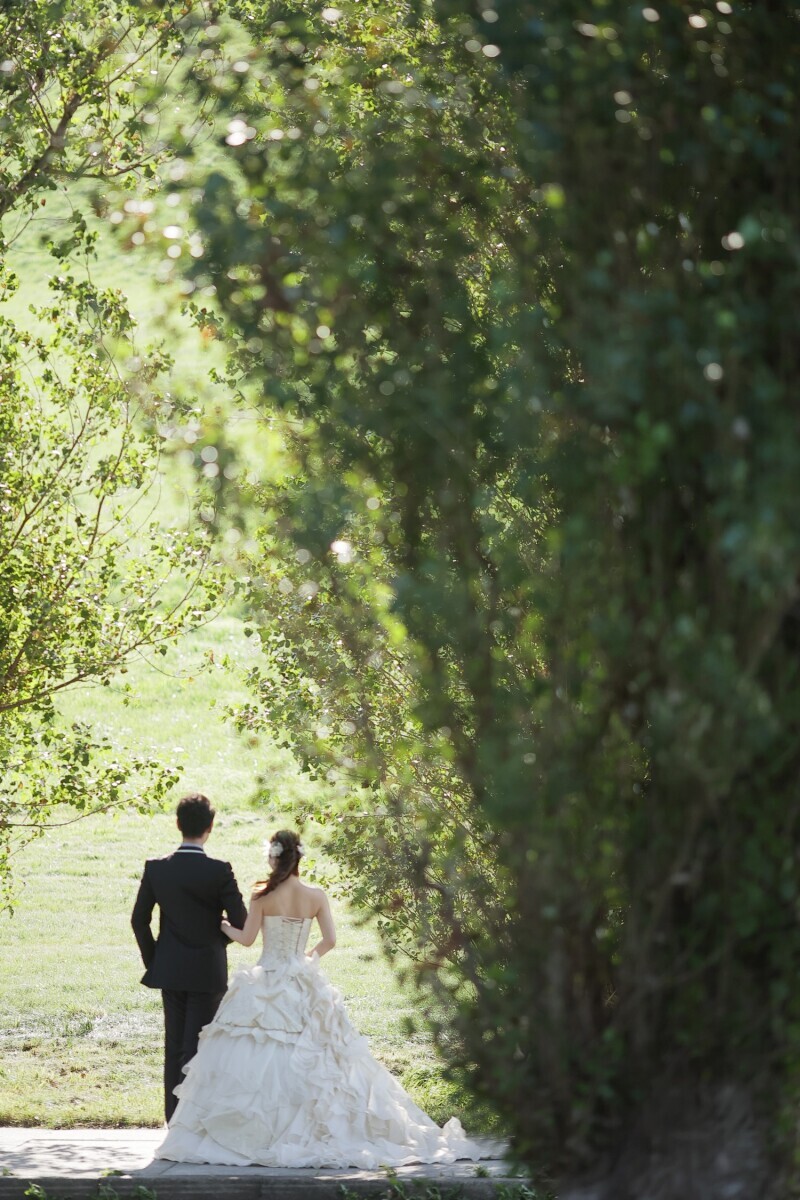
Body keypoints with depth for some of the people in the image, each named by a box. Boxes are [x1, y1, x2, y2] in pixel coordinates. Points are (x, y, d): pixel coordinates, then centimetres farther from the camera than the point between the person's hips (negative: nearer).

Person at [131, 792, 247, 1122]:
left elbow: (139, 919, 0)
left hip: (169, 970, 4)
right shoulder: (219, 871, -14)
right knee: (198, 1049, 0)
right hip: (207, 971, -4)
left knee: (174, 1047, 13)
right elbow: (240, 922, -10)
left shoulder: (156, 868, -4)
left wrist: (152, 961, 11)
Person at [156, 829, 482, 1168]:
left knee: (256, 1061, 0)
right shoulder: (316, 896, -1)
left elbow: (247, 938, -1)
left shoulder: (263, 896, -8)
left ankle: (256, 1131, -3)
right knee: (309, 1062, 7)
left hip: (266, 985, -3)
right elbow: (330, 940, -1)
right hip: (303, 983, 3)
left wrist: (224, 926, 19)